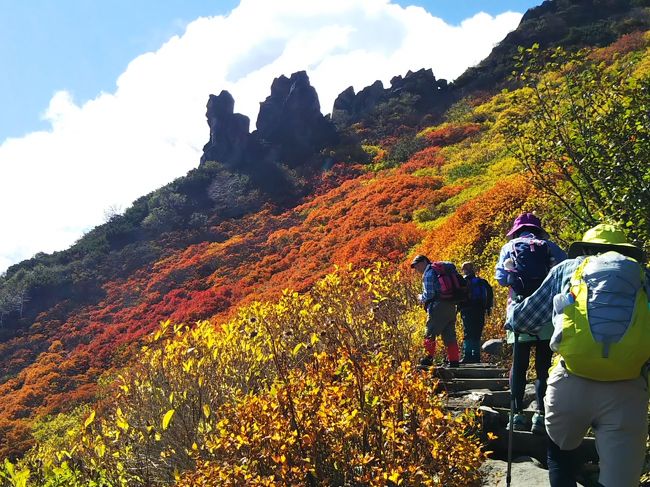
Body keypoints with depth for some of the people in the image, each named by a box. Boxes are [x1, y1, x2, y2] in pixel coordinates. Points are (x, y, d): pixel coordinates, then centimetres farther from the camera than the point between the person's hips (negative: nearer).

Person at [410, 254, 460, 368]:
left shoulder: (428, 273, -3)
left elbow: (429, 294, -12)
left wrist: (421, 298, 7)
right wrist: (425, 299, 21)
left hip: (439, 306, -9)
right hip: (451, 306, 9)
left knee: (430, 334, -6)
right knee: (449, 335, 9)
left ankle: (428, 358, -11)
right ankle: (454, 361, 8)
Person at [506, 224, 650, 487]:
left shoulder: (568, 268, 20)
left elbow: (523, 319, 25)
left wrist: (512, 311, 47)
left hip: (570, 384, 1)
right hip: (626, 391, 0)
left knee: (559, 455, 28)